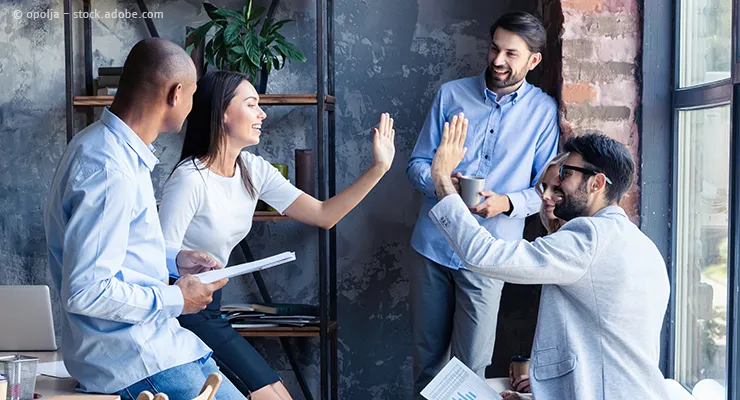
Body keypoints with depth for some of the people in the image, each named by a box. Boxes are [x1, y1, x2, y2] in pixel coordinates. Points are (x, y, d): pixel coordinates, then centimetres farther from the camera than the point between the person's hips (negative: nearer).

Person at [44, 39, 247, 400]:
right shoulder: (109, 172, -24)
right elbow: (84, 292, -27)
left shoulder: (107, 144, 9)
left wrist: (174, 258, 12)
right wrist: (175, 300, -16)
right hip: (133, 358, -10)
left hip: (147, 336, 10)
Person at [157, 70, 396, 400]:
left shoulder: (253, 170, 1)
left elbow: (323, 215, -2)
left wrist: (379, 168, -5)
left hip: (210, 308, 8)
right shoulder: (190, 179, -21)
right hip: (182, 310, -7)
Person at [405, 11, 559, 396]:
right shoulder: (452, 94, 5)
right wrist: (440, 182, -16)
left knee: (472, 366, 2)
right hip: (433, 245, 2)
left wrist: (507, 202, -17)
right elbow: (417, 163, 7)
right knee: (427, 357, 11)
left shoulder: (543, 111, 1)